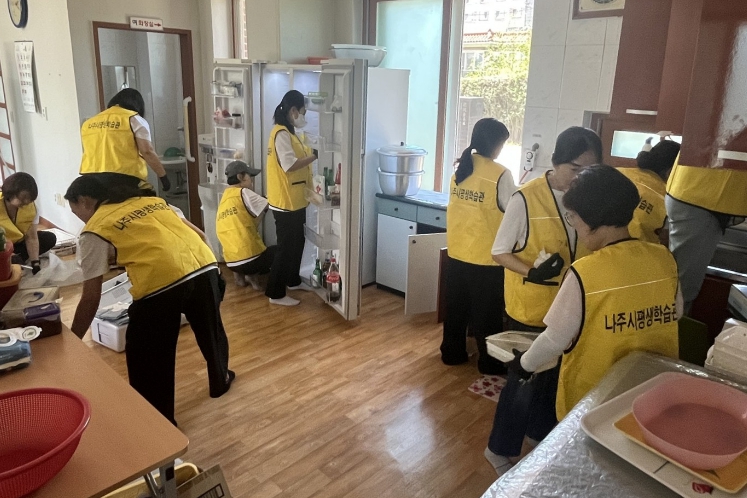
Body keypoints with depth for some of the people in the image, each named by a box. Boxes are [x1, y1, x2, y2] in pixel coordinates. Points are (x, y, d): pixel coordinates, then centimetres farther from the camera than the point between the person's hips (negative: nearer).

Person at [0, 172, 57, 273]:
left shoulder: (31, 207, -16)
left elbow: (31, 238, -17)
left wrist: (35, 263, -25)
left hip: (17, 242, 5)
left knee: (50, 238, -11)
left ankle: (18, 259, -12)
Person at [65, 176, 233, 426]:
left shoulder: (95, 230, 11)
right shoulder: (152, 200, 25)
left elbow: (91, 299, 9)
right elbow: (197, 234, 24)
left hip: (161, 282, -6)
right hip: (205, 265, 7)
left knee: (146, 359, 15)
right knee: (211, 331, 30)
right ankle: (221, 380, 53)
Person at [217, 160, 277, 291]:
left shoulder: (223, 201, 16)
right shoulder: (243, 193, -6)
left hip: (231, 263, 7)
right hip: (250, 259, -7)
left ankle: (240, 274, 14)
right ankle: (252, 275, 3)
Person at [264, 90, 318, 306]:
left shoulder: (289, 132, 14)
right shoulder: (281, 133, -18)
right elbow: (290, 165, -26)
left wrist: (310, 153, -1)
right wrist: (314, 156, -20)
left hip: (295, 200, 10)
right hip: (285, 201, -10)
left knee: (297, 242, 21)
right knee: (286, 246, -2)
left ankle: (293, 280, 37)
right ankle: (275, 293, 8)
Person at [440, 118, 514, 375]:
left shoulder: (459, 168, 2)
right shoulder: (500, 174, -17)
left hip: (457, 253, 6)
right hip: (486, 258, -6)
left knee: (456, 307, 18)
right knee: (487, 313, 9)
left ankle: (452, 352, 32)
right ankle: (489, 362, 24)